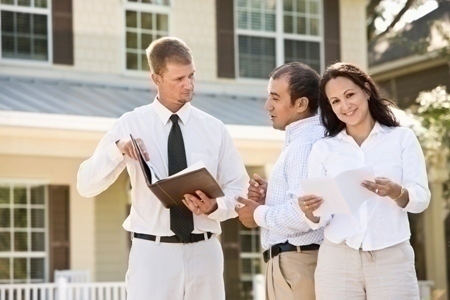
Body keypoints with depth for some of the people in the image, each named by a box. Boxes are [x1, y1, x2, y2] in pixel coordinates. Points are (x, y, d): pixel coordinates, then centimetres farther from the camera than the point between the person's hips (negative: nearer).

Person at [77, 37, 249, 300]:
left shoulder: (214, 129, 6)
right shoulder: (131, 125, 1)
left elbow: (240, 190, 8)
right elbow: (86, 186, -2)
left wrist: (215, 207, -13)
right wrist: (117, 150, -19)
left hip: (204, 252, 2)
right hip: (152, 251, -2)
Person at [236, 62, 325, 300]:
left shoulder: (306, 143, -15)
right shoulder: (302, 139, 17)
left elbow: (303, 214, -27)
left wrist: (259, 214, -10)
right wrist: (269, 197, 7)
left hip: (296, 264, -10)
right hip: (294, 263, 10)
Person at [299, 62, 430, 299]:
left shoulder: (402, 138, 8)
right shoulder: (323, 148, 10)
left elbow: (421, 199, -1)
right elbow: (319, 220, 4)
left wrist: (395, 192, -21)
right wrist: (310, 211, -18)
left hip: (392, 258, -1)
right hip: (337, 260, 1)